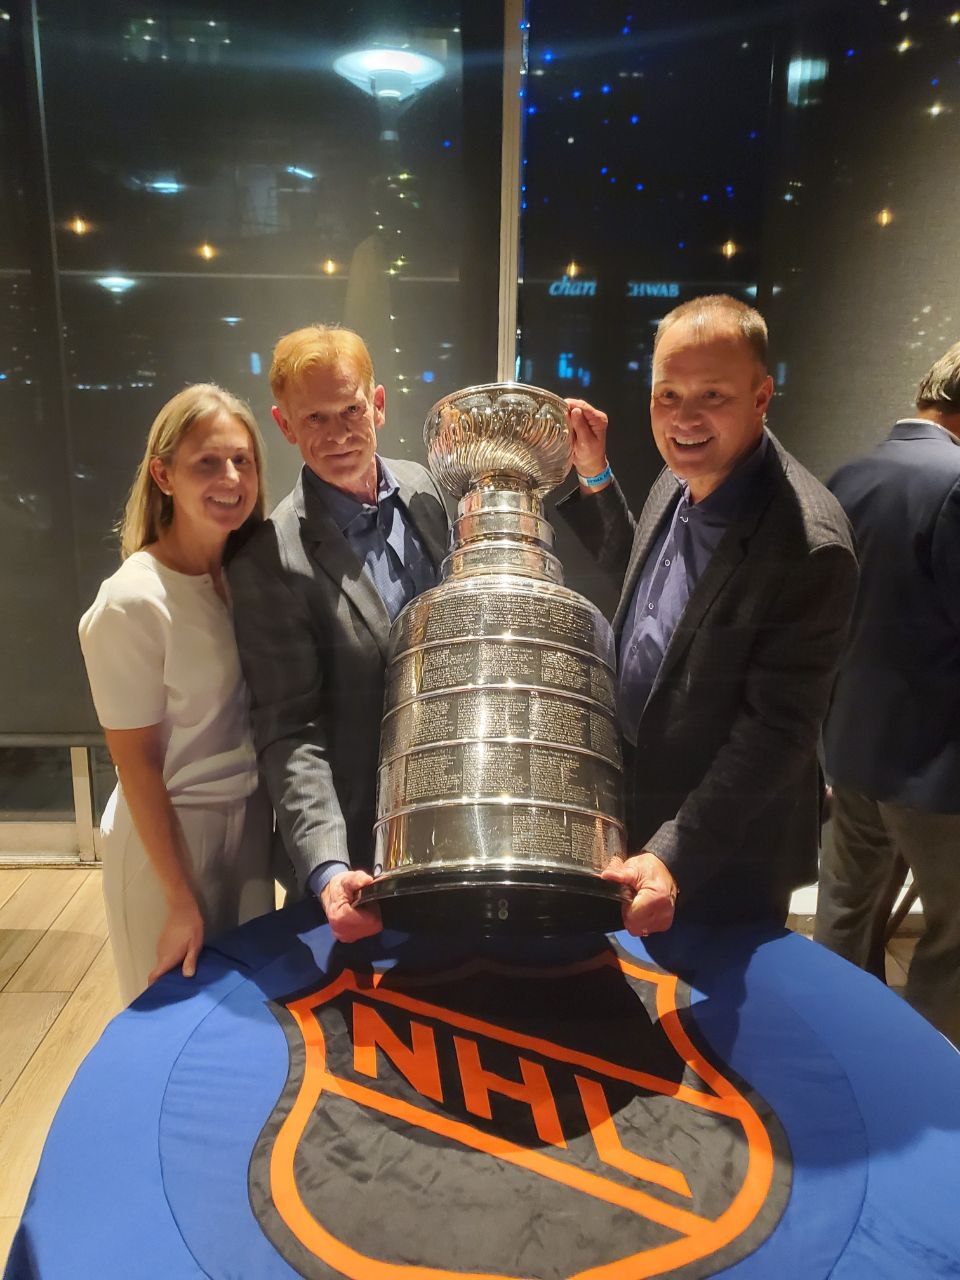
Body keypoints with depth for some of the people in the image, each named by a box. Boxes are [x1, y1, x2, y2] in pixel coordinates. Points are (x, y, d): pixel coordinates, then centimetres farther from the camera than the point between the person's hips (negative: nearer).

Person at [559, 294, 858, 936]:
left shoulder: (809, 546, -28)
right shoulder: (676, 482, -4)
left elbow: (778, 730, -26)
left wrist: (674, 856, -30)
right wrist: (593, 477, 2)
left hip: (725, 859, -7)